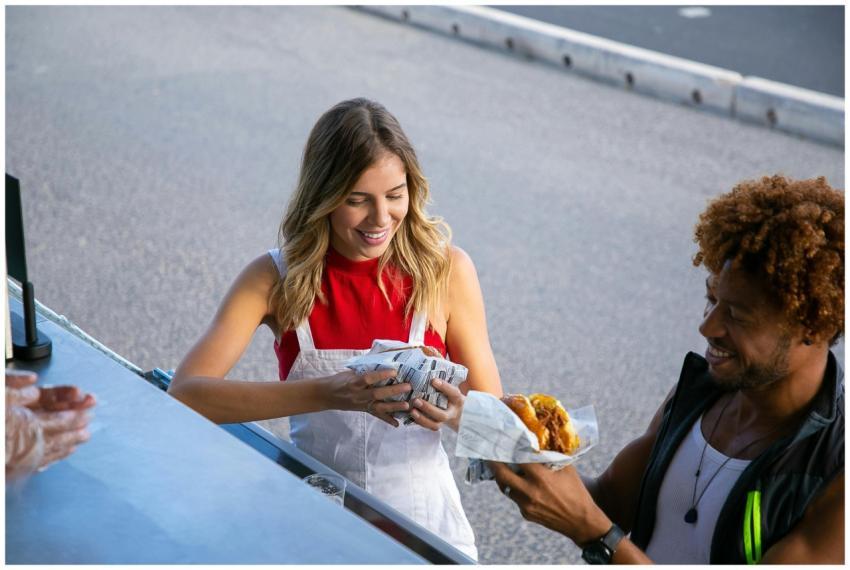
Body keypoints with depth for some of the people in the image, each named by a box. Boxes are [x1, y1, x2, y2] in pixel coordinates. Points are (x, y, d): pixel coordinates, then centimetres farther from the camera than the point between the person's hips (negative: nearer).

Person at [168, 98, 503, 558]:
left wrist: (456, 414, -23)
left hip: (420, 519, 0)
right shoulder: (276, 277, -5)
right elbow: (184, 392, -16)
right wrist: (328, 394, -27)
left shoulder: (446, 270, -5)